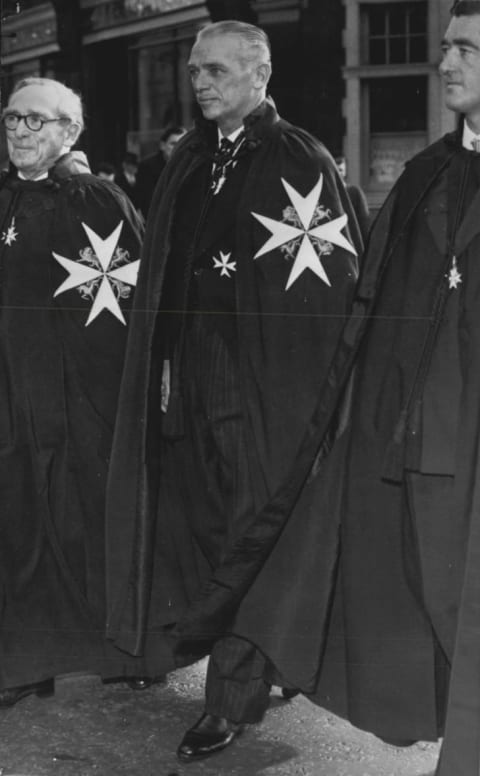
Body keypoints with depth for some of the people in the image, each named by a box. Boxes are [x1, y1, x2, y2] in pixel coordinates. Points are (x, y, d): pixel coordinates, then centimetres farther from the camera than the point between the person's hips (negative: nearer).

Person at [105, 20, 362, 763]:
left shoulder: (300, 163, -9)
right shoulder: (188, 162, 11)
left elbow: (335, 283, -11)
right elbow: (161, 276, 14)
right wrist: (164, 371, 9)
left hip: (269, 388, -6)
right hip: (193, 383, 7)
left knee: (255, 535, 2)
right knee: (203, 529, 14)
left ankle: (234, 694, 12)